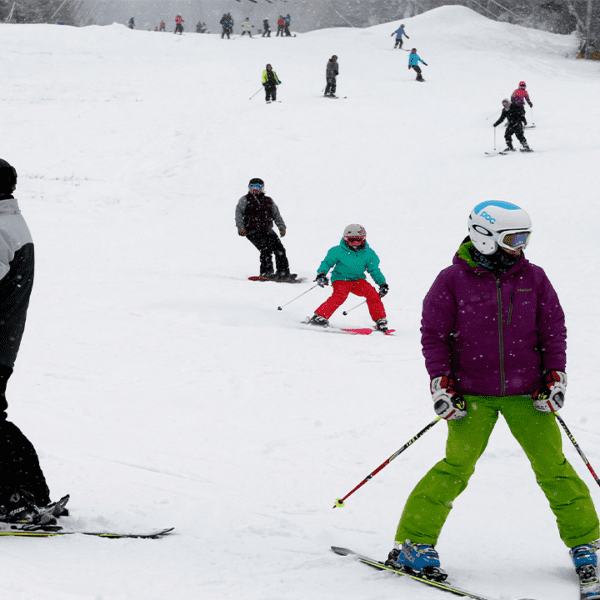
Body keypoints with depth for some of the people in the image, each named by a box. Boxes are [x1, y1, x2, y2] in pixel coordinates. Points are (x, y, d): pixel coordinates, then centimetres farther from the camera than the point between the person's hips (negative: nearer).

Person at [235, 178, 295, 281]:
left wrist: (281, 227, 2)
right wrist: (241, 227, -15)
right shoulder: (245, 200, 11)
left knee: (279, 249, -9)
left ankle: (283, 272, -6)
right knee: (266, 248, -24)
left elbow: (276, 214, 17)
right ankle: (266, 272, -24)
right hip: (252, 231, -4)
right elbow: (239, 213, 1)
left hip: (267, 230, 4)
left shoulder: (268, 201, 20)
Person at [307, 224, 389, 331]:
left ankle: (380, 321, -5)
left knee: (372, 293, -17)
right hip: (341, 279, -4)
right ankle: (319, 317, -28)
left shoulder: (368, 253, 1)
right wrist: (321, 274, -19)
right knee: (340, 296, -32)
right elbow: (327, 262, -2)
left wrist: (382, 284, 5)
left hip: (358, 280, 4)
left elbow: (374, 270, 10)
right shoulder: (338, 251, -9)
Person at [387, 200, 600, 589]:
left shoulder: (533, 278, 3)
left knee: (552, 466, 0)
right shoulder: (453, 280, -5)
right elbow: (434, 334, -1)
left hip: (526, 392, 3)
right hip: (473, 393, -3)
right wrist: (441, 383, -6)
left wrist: (556, 377, 2)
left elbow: (553, 330, 10)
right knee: (457, 467, -12)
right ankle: (414, 544, -3)